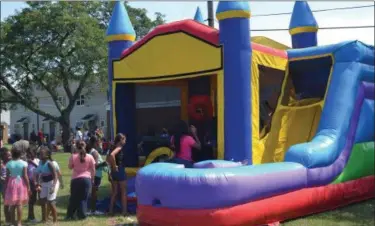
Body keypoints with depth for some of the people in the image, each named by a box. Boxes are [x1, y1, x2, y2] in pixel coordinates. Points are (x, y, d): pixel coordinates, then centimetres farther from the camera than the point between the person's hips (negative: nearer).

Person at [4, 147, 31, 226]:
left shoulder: (9, 164, -2)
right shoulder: (23, 163, -7)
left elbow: (7, 177, -1)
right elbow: (25, 176, -9)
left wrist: (6, 186, 8)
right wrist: (28, 187, -3)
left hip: (12, 183, 2)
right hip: (21, 183, -2)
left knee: (12, 204, 11)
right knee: (19, 204, 3)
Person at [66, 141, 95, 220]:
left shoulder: (73, 157, -4)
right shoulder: (90, 157, -2)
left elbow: (70, 167, 10)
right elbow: (93, 170, 3)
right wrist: (92, 179, 14)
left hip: (75, 179, 0)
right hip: (86, 178, 0)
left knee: (74, 198, 13)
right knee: (84, 198, 7)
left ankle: (70, 215, 18)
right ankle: (82, 215, 5)